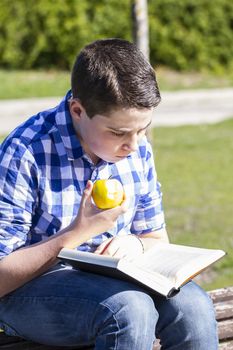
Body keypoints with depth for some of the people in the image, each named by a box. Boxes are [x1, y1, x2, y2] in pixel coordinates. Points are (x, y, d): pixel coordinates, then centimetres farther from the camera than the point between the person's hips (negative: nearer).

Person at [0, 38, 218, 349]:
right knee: (131, 309, -35)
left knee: (193, 305, -25)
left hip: (113, 278, 6)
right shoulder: (26, 153, -17)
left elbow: (158, 240, 16)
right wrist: (79, 232, -25)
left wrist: (136, 244, -9)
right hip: (28, 289, -6)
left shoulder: (138, 150, 4)